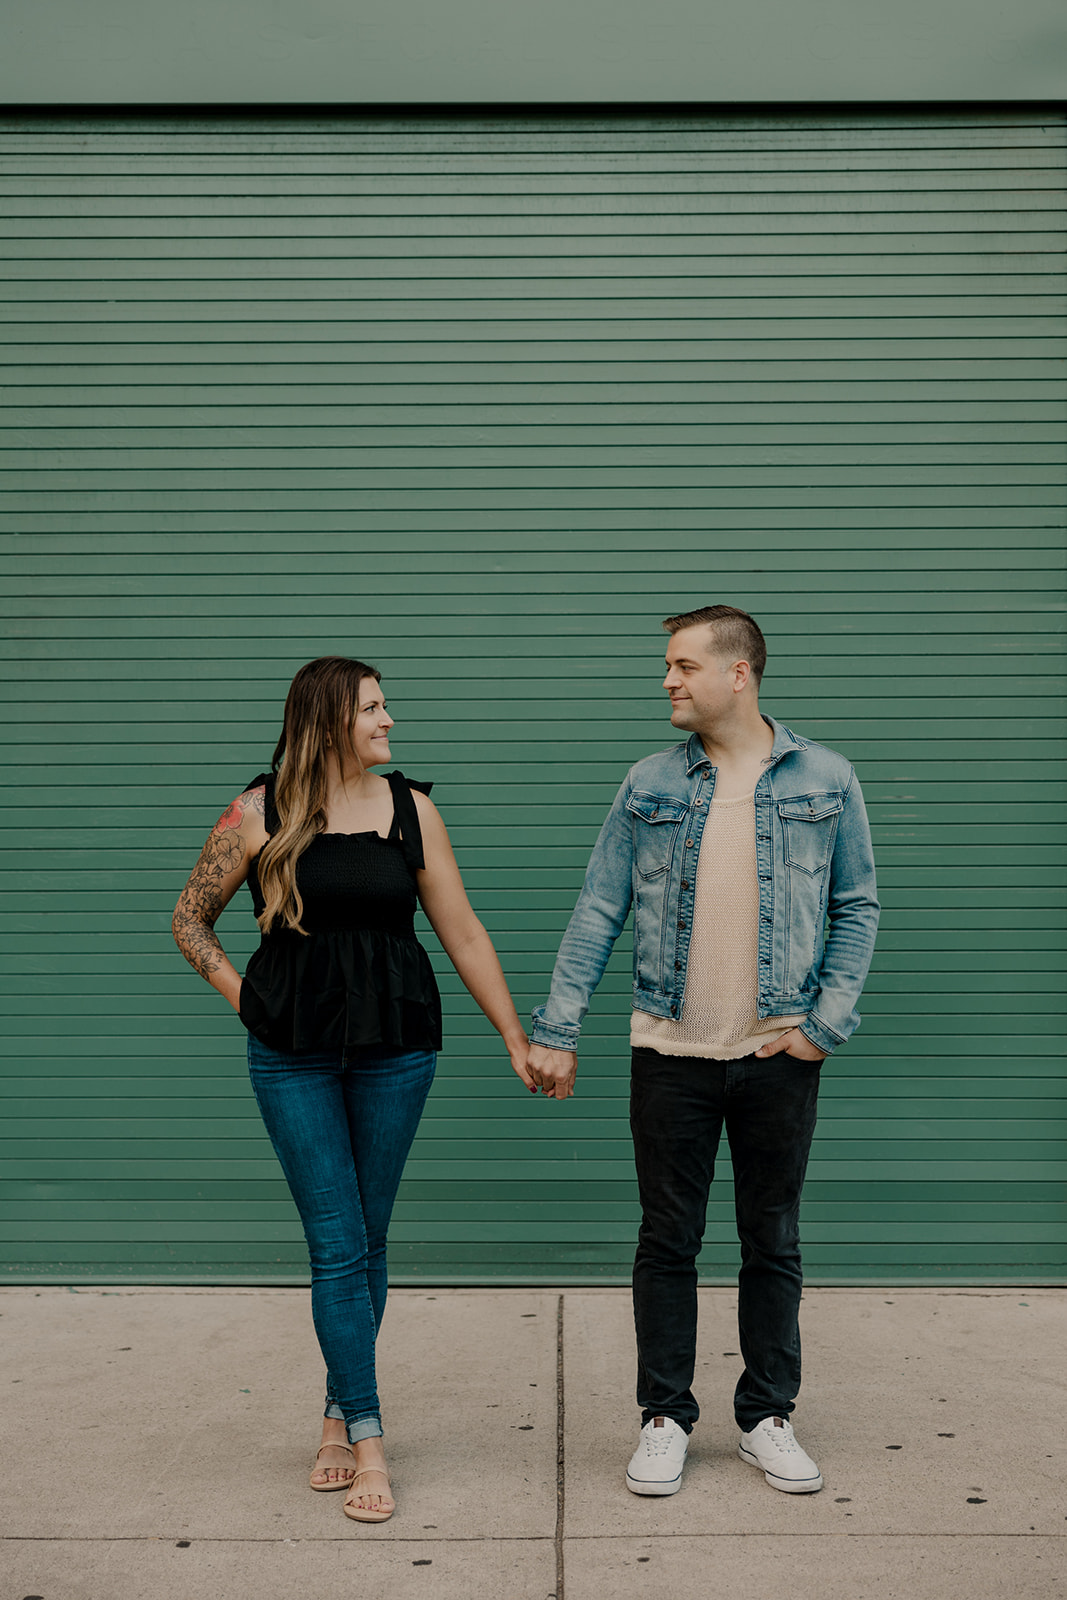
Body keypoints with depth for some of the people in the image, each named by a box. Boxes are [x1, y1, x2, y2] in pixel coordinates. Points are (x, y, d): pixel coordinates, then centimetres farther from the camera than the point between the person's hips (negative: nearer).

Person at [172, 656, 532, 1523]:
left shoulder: (410, 809, 2)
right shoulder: (260, 814, -4)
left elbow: (464, 935, 4)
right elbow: (190, 918, 9)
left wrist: (517, 1039, 3)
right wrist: (239, 993, -1)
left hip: (396, 1047, 2)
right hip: (293, 1053, -2)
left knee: (368, 1240, 10)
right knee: (337, 1246, -1)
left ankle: (341, 1414, 26)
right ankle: (367, 1443, 7)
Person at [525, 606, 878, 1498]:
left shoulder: (825, 780, 1)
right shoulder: (650, 784, 3)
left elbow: (857, 907, 5)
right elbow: (598, 911, 4)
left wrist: (827, 1022, -4)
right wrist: (556, 1030, 0)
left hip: (779, 1054, 0)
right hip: (670, 1052, 1)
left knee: (773, 1242, 11)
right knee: (668, 1241, 8)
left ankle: (768, 1416, 27)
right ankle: (665, 1418, 23)